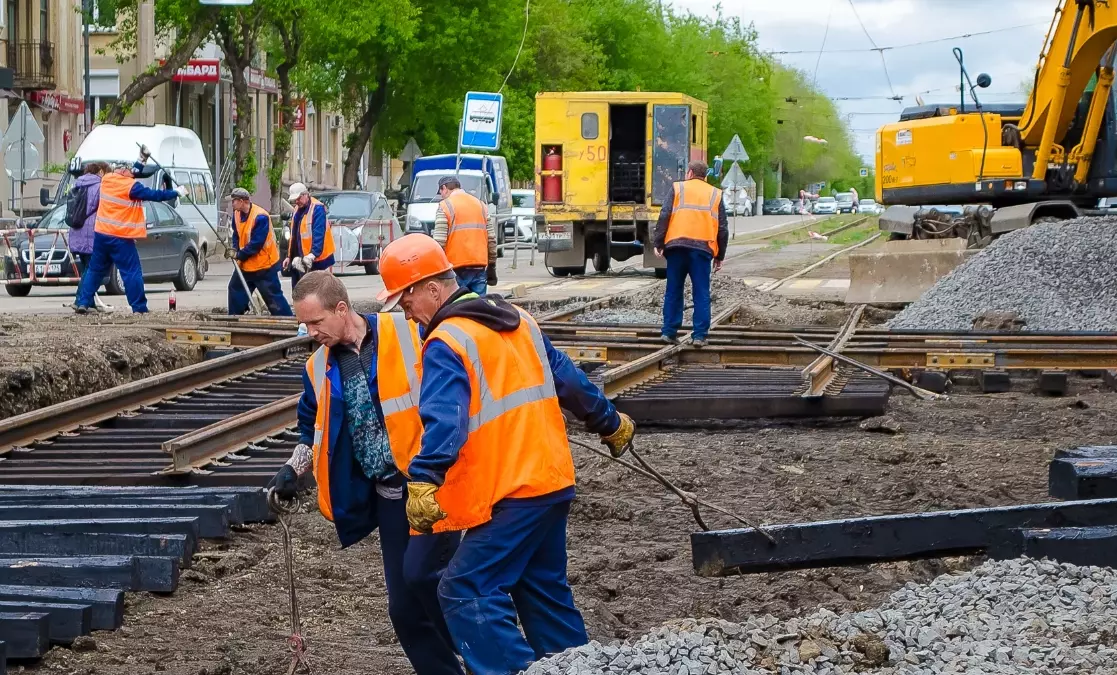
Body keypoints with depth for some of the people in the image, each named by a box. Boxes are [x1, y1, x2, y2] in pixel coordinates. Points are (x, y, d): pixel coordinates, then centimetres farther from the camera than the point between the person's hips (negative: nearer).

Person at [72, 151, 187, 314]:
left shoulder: (107, 179, 7)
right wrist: (176, 193, 0)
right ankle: (139, 308, -4)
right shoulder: (131, 186, -13)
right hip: (121, 239, -7)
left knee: (95, 269, 17)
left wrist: (141, 161, 20)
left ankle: (82, 302, 13)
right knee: (132, 273, -2)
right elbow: (154, 195, -11)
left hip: (101, 234, 7)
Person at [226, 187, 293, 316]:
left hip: (264, 266, -9)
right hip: (245, 265, 9)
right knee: (235, 289, 17)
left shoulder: (260, 217, -25)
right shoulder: (237, 214, 2)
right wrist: (235, 250, -5)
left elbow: (256, 244, -24)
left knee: (273, 298, -8)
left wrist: (239, 255, -17)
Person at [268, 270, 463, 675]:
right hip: (389, 496, 6)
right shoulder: (319, 368, 8)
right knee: (404, 607, 5)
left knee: (420, 573, -24)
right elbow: (315, 429, 23)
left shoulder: (409, 336, -10)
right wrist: (294, 468, 7)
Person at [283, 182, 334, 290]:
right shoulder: (298, 209, 14)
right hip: (298, 261, 9)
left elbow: (319, 235, -24)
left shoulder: (317, 208, -14)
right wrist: (289, 256, 19)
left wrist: (313, 254, -34)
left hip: (315, 261, -9)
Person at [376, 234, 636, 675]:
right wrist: (609, 423, 34)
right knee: (544, 589, 19)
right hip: (552, 480, 9)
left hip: (510, 493, -9)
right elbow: (568, 380, 22)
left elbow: (444, 419, -28)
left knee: (465, 591, -9)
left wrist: (424, 481, -38)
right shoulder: (518, 321, 14)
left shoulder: (446, 344, -13)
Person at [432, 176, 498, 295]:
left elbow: (439, 242, -11)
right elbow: (492, 239, 12)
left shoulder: (445, 206, -3)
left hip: (456, 267, -5)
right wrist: (492, 267, 17)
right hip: (480, 267, 5)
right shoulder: (481, 205, 14)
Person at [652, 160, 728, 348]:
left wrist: (658, 243, 2)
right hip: (703, 248, 0)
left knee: (673, 291, 8)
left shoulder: (677, 188, 11)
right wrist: (719, 256, 18)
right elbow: (723, 228, 14)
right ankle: (700, 335, -2)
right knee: (701, 293, 3)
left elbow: (664, 216, 0)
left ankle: (669, 332, 7)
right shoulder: (715, 194, 16)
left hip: (677, 245, 0)